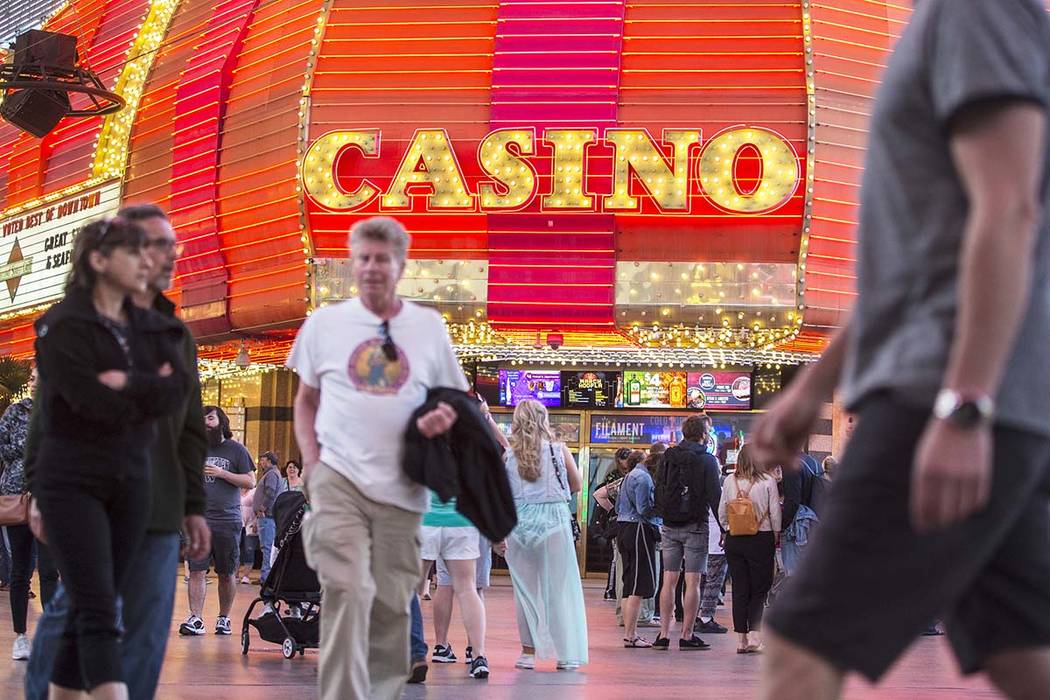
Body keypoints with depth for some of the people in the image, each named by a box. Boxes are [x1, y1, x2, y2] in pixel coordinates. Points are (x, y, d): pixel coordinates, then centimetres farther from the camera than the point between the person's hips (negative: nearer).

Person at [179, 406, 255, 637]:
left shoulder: (235, 449, 5)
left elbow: (250, 481, 0)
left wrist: (221, 473, -9)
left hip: (227, 520, -2)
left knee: (226, 574, 4)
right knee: (196, 571, -7)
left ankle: (224, 618, 14)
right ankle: (196, 619, -9)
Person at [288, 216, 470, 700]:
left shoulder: (429, 327, 9)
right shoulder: (324, 323, 7)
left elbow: (454, 399, 17)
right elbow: (305, 401, 16)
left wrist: (444, 417, -7)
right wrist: (310, 459, 2)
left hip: (400, 487, 2)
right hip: (338, 479, -2)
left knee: (392, 605, 6)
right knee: (348, 590, -16)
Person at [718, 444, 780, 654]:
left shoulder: (730, 481, 2)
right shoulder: (767, 481, -7)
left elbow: (722, 513, 6)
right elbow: (775, 513, -5)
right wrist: (776, 536, 7)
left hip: (734, 540, 3)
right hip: (761, 540, -3)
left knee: (739, 590, 7)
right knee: (759, 589, 4)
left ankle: (741, 639, 8)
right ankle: (753, 636, -7)